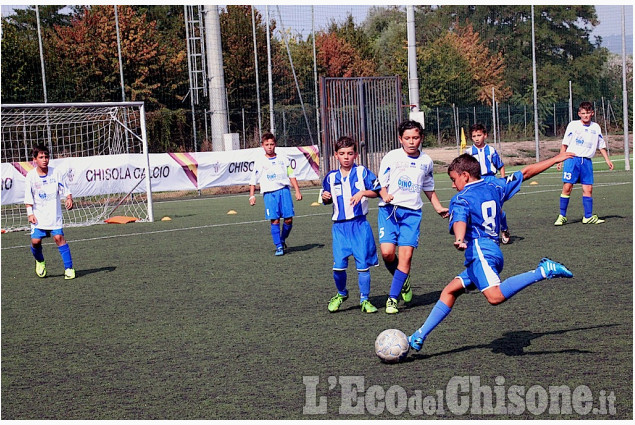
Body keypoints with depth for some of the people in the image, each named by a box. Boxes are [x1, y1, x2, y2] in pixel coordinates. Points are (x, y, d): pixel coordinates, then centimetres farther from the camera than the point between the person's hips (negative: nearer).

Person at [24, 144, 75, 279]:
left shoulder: (56, 173, -2)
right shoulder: (31, 176, -3)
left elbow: (66, 190, 5)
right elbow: (28, 198, 0)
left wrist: (69, 199, -14)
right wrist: (30, 213, -8)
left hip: (54, 215, 0)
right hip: (38, 216, 0)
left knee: (59, 238, -13)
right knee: (35, 240, -8)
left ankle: (69, 268, -6)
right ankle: (40, 262, 24)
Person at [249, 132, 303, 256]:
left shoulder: (283, 158, 12)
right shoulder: (260, 162, 6)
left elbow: (291, 175, 16)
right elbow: (253, 180, 7)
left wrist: (297, 191, 10)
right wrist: (252, 195, -2)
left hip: (284, 190, 2)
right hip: (269, 193, -2)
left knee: (288, 219, -4)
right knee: (275, 220, -8)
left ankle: (283, 240, 21)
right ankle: (279, 246, 0)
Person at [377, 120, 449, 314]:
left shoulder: (426, 161, 11)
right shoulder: (391, 157, 0)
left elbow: (429, 187, 27)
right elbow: (381, 183, 0)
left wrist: (438, 208, 26)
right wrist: (385, 195, -20)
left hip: (412, 212, 2)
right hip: (389, 210, -2)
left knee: (406, 255, -10)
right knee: (387, 252, -16)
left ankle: (393, 298, -1)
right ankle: (403, 280, 15)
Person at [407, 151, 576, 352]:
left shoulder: (461, 199, 0)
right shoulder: (496, 186, 19)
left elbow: (460, 221, -21)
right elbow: (526, 172, 26)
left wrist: (460, 240, -41)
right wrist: (555, 159, 36)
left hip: (480, 251, -9)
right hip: (494, 251, 9)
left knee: (495, 296, -29)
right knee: (449, 291, 15)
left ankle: (543, 272, -33)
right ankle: (419, 336, 14)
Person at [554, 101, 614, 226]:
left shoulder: (596, 127, 11)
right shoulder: (573, 125, 2)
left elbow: (601, 145, 20)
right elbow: (565, 144, 6)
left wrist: (607, 159, 15)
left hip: (587, 161, 3)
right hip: (572, 158, -3)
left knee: (588, 189, -1)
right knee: (567, 187, -8)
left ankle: (588, 217, 8)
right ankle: (562, 216, 0)